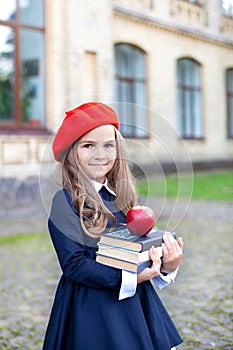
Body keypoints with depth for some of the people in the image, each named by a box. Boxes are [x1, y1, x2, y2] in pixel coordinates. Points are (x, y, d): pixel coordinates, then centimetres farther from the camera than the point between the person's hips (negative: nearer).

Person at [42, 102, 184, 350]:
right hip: (91, 309, -6)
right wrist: (127, 278, -23)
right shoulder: (66, 200, -13)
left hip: (135, 301, 6)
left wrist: (167, 266, -10)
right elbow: (74, 264, -17)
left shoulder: (121, 196, 4)